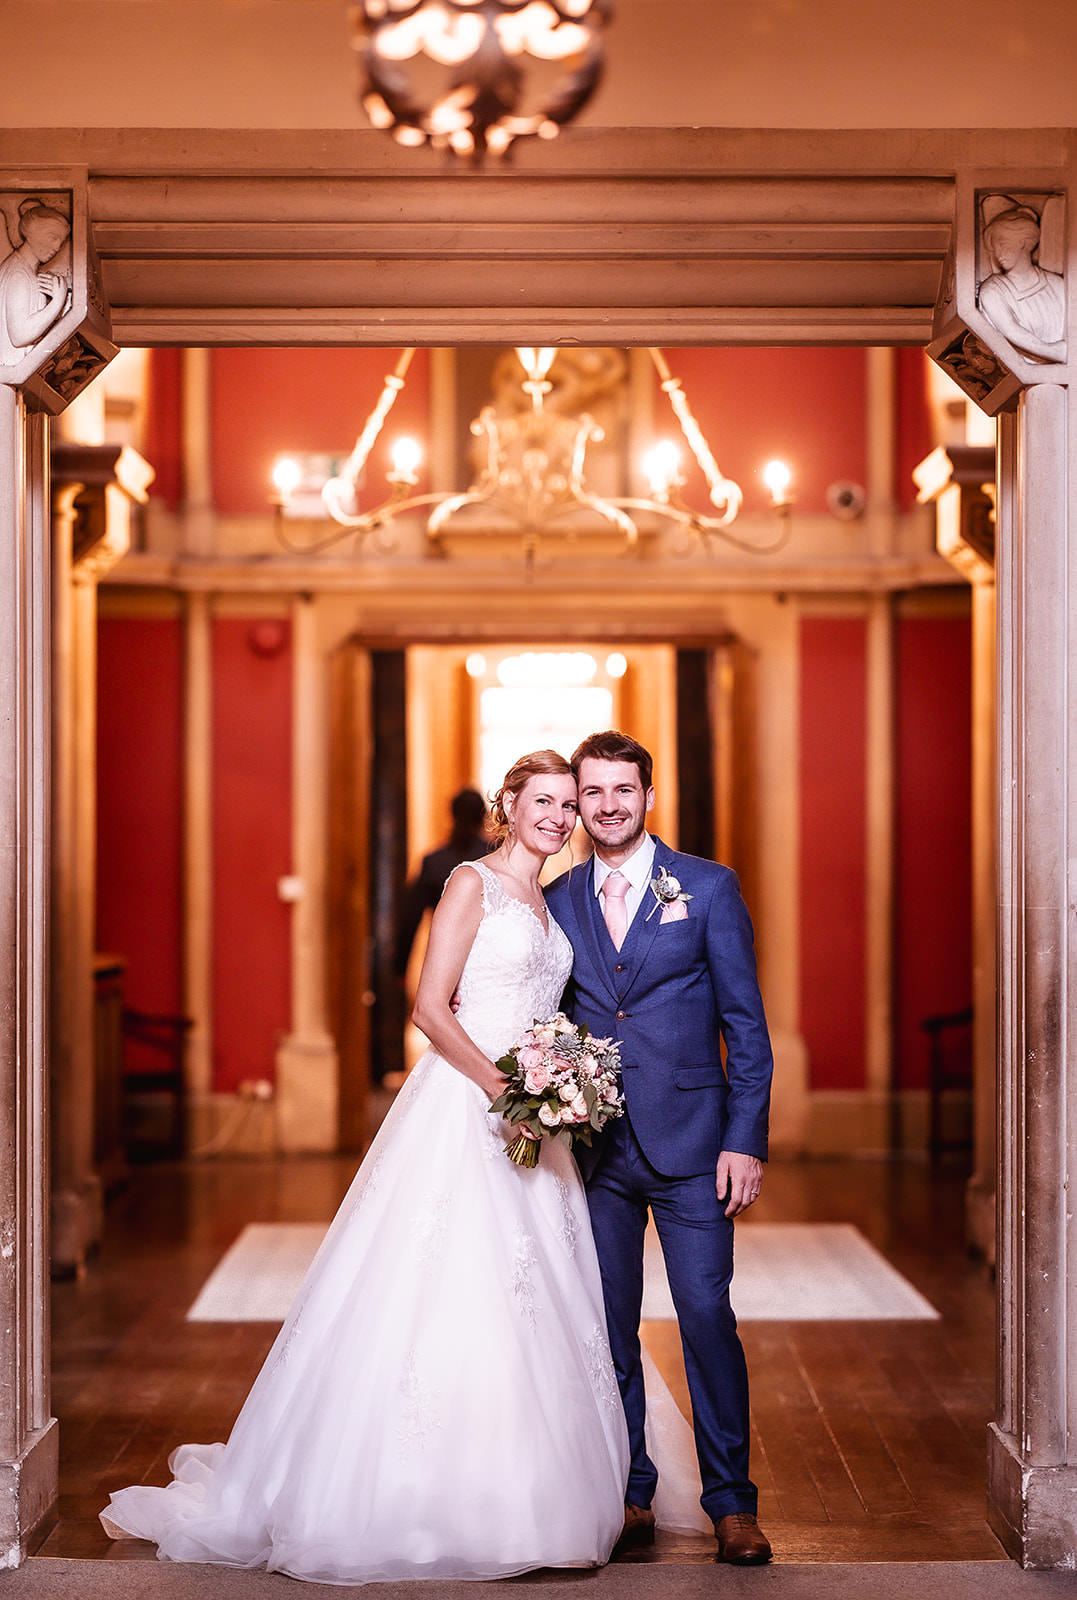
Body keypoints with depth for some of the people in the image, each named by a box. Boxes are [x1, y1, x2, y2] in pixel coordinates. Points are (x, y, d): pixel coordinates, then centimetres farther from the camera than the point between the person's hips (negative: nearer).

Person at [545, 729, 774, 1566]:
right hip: (592, 1146, 3)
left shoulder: (709, 887, 0)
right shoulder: (559, 901, 8)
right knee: (607, 1324, 7)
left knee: (707, 1314, -5)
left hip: (689, 1140, -3)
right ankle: (629, 1492, 19)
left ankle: (732, 1502, 7)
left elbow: (746, 1023, -1)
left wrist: (746, 1140, -8)